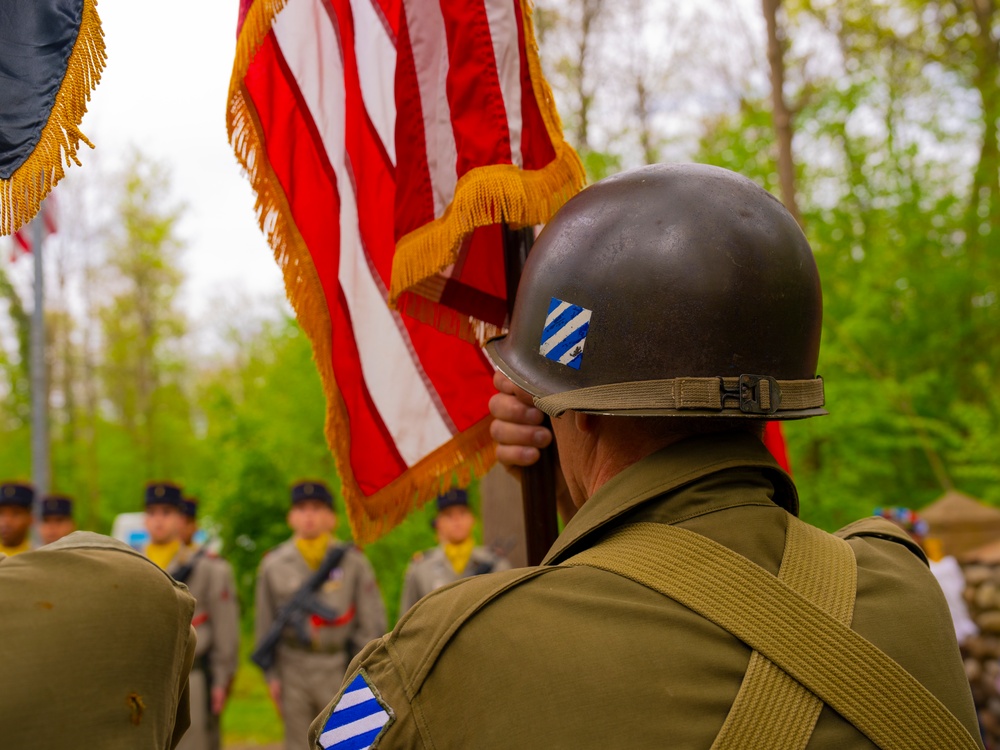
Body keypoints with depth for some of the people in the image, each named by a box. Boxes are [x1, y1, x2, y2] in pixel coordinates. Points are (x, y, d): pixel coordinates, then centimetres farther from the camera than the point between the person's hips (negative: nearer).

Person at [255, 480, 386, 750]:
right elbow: (265, 624, 8)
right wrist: (271, 675, 5)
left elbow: (373, 623, 1)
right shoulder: (273, 564, 5)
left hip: (340, 669, -1)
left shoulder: (353, 562, 0)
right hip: (293, 668, 2)